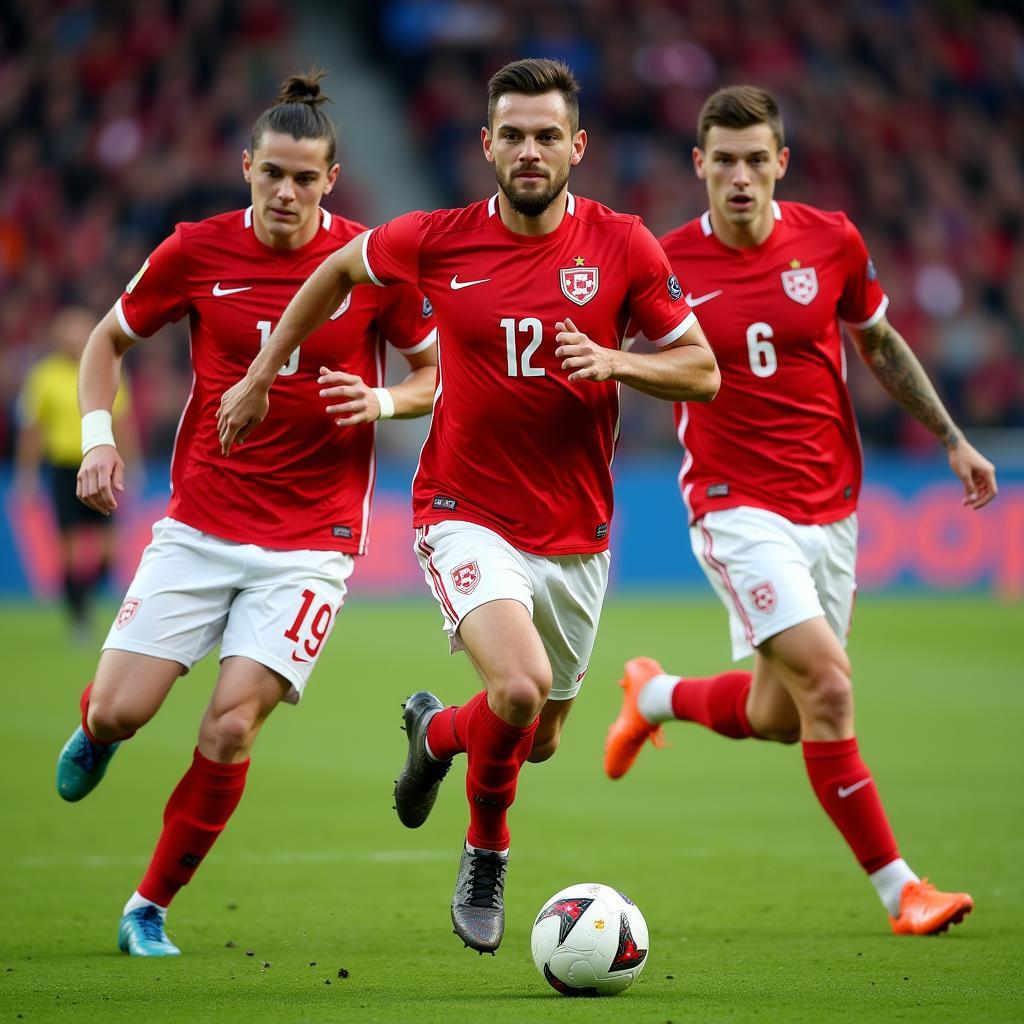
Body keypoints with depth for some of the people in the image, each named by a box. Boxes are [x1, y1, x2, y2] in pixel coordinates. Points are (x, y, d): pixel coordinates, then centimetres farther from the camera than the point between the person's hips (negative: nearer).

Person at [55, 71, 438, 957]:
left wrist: (384, 401, -15)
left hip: (310, 542, -1)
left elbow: (438, 370, 6)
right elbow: (110, 337, 12)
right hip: (199, 528, 1)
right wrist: (98, 437, -2)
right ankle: (93, 733, 34)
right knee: (120, 711, -6)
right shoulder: (197, 251, -2)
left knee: (231, 726, -13)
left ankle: (151, 907, 6)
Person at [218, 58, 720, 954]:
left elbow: (702, 371, -3)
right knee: (521, 687, -27)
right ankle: (487, 852, 2)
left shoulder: (622, 246, -6)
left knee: (539, 737, 13)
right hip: (466, 515, -3)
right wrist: (261, 377, 16)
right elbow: (338, 270, 13)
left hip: (575, 534, 3)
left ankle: (437, 731, 48)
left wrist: (615, 362, -21)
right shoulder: (439, 241, -6)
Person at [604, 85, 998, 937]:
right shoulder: (668, 265, -10)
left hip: (831, 506, 4)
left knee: (778, 718, 10)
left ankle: (656, 696, 42)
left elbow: (881, 344, 14)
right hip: (737, 507, -4)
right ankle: (897, 887, -11)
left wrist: (951, 438, 14)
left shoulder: (831, 241, -2)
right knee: (827, 684, -20)